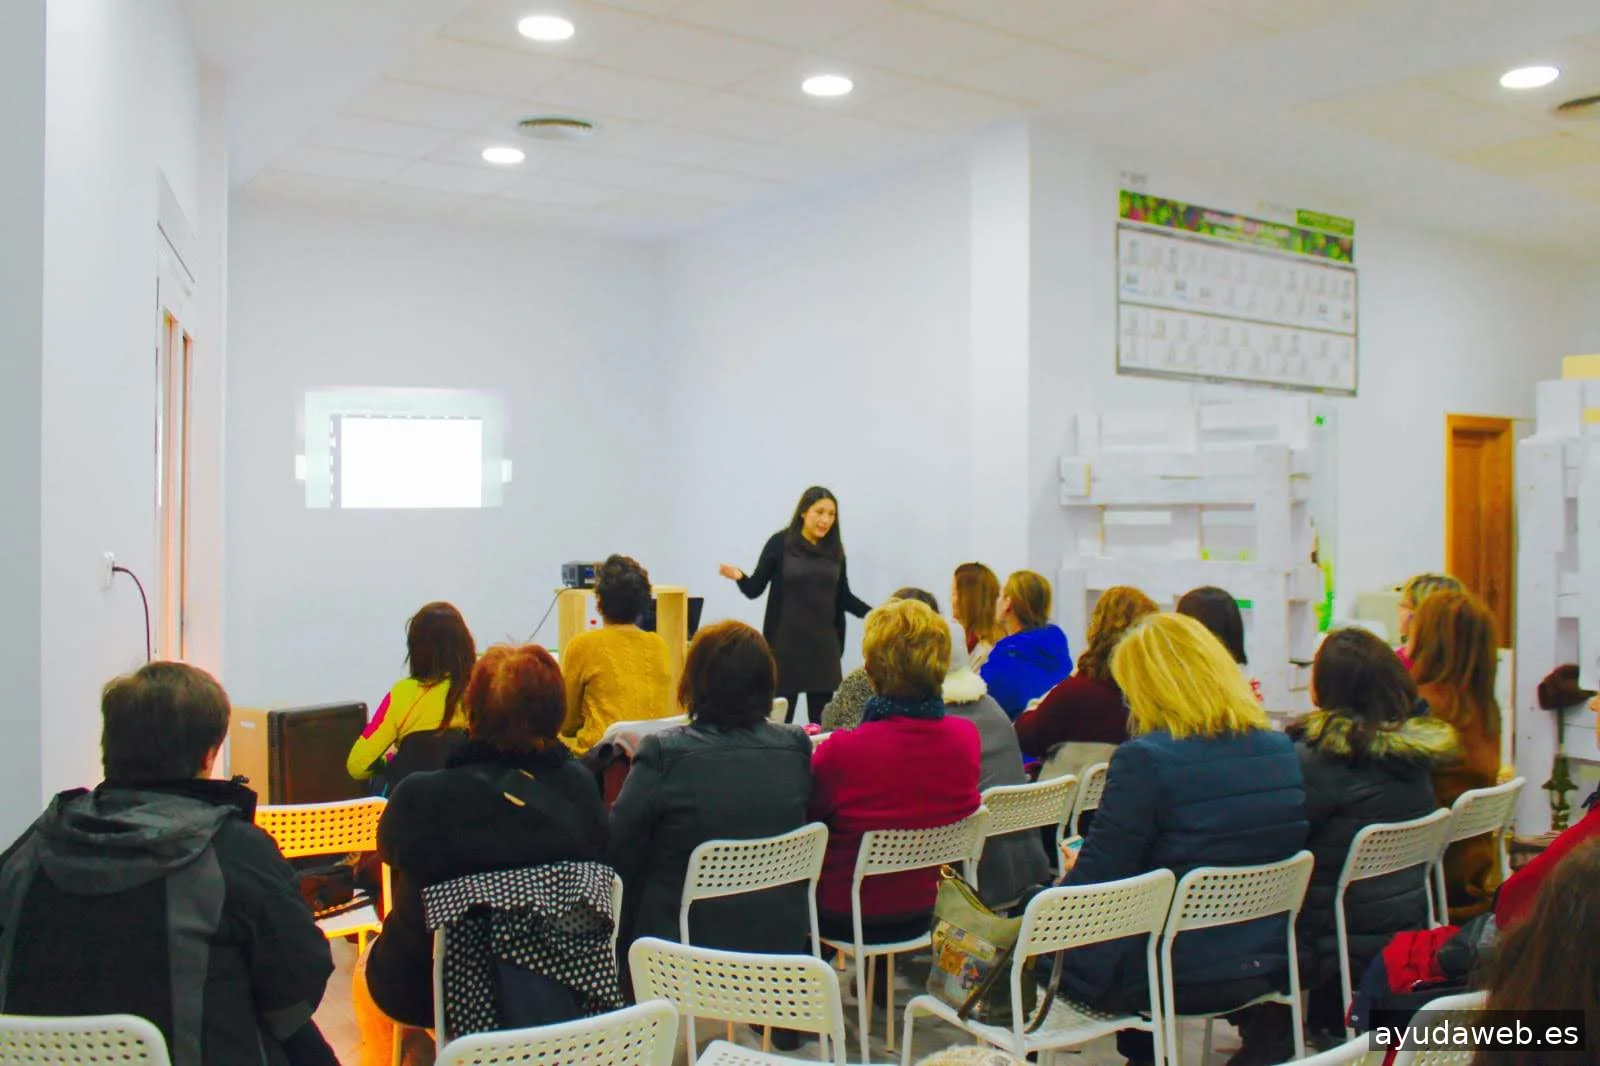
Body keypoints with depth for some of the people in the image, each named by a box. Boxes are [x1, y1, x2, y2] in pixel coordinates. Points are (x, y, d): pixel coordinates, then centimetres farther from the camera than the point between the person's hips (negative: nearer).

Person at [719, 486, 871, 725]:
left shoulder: (834, 550, 8)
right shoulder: (780, 543, -3)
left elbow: (843, 597, 14)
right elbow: (755, 589, -1)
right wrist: (740, 577, -22)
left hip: (824, 644, 3)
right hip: (786, 643, -3)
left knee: (822, 721, 3)